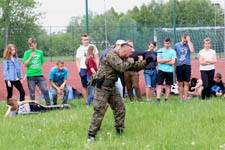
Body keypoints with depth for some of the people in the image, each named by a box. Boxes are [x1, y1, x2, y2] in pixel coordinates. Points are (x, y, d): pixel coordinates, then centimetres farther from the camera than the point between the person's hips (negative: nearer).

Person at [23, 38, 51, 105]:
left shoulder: (40, 52, 7)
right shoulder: (27, 53, 0)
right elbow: (25, 64, -5)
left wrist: (38, 69, 11)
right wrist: (30, 57, -16)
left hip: (39, 75, 2)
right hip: (30, 76, -2)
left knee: (45, 90, -5)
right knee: (32, 93, 2)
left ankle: (49, 105, 4)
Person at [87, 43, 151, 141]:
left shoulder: (123, 59, 10)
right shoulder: (111, 55, -19)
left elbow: (134, 67, 14)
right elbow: (121, 67, -29)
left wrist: (145, 62, 2)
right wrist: (131, 61, -14)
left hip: (111, 87, 9)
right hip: (101, 87, -9)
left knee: (120, 108, 9)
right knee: (99, 111, -12)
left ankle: (120, 131, 19)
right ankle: (91, 135, -8)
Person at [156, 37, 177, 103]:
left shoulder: (173, 52, 4)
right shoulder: (160, 50, 7)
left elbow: (173, 62, -6)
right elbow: (159, 60, -5)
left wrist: (163, 61, -6)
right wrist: (168, 60, -6)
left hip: (170, 71, 0)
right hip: (161, 70, 0)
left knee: (168, 85, 4)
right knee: (159, 85, -7)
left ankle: (166, 99, 11)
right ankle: (158, 99, -9)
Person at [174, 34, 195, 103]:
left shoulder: (189, 44, 4)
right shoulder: (176, 45, 7)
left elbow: (192, 51, -17)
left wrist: (189, 41, -12)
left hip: (187, 65, -1)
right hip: (179, 65, 1)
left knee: (186, 83, 0)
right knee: (180, 83, 3)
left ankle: (185, 98, 4)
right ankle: (181, 98, 8)